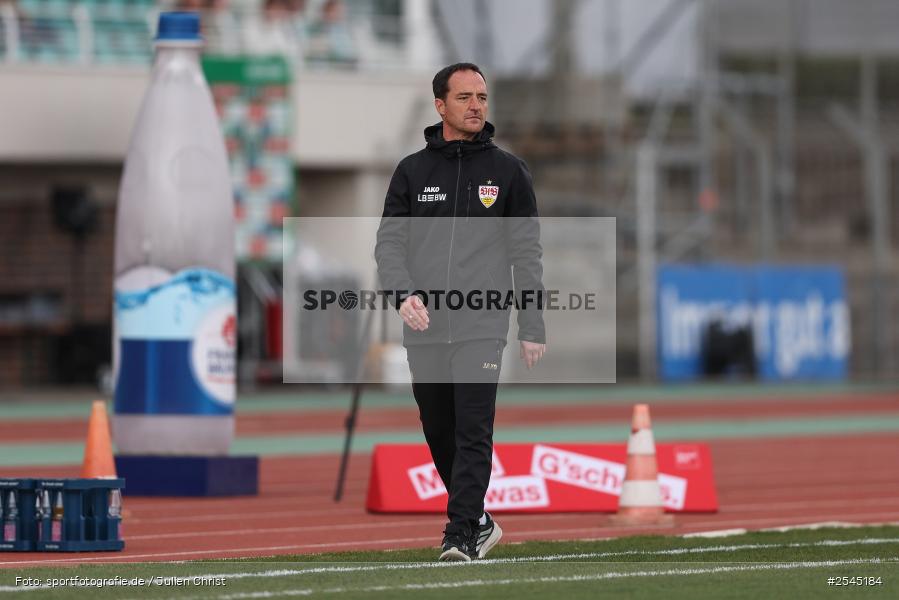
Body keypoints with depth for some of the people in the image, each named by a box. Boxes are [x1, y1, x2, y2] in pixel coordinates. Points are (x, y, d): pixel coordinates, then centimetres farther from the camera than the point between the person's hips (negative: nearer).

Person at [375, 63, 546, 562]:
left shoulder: (508, 171, 5)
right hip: (423, 329, 3)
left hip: (481, 327, -3)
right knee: (440, 435, 10)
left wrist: (532, 328, 2)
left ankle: (461, 535, -13)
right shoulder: (412, 171, 8)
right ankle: (478, 521, 26)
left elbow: (527, 253, 6)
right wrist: (404, 295, -15)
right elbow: (389, 242, 4)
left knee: (473, 432, -11)